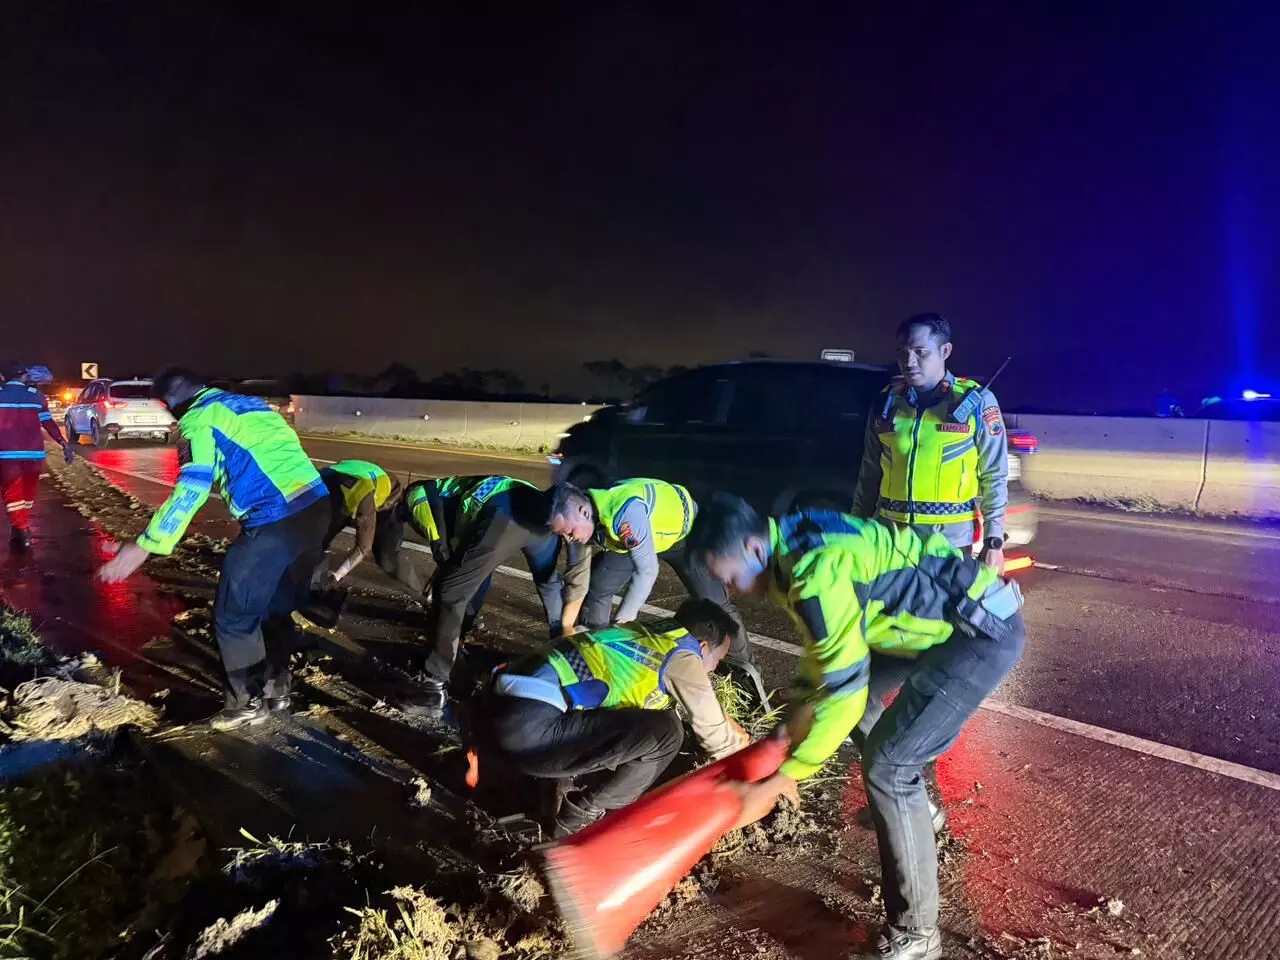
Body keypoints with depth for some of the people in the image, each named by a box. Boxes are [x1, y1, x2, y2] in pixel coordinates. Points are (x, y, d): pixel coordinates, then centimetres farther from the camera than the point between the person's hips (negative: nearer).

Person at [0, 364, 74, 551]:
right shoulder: (36, 396, 1)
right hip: (32, 453, 1)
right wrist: (65, 445, 0)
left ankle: (20, 530, -12)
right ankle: (21, 528, 25)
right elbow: (49, 424, -2)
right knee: (27, 491, 16)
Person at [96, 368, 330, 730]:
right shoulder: (251, 403, 25)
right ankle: (276, 688, 33)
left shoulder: (200, 419, 1)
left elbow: (190, 490, -10)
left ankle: (249, 702, 19)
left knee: (234, 614, 8)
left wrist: (142, 547, -10)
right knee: (277, 604, 24)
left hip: (276, 520, -8)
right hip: (317, 504, 9)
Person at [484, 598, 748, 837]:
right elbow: (713, 734, 8)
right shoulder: (683, 658, -3)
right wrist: (737, 743, 29)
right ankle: (581, 816, 5)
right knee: (664, 733, -9)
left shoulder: (649, 632, 18)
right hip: (528, 730, -9)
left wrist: (725, 723, 45)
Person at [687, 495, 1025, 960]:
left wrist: (786, 774, -16)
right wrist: (794, 722, 15)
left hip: (986, 630, -10)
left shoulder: (817, 573, -26)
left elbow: (844, 692, -23)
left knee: (887, 767, -11)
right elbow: (824, 649, 16)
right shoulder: (800, 546, 4)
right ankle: (916, 808, 45)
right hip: (967, 616, 10)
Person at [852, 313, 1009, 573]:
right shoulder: (887, 401, 5)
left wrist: (994, 539, -4)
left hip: (950, 536, -3)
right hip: (891, 532, 3)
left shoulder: (976, 401, -3)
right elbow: (870, 472, 12)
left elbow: (994, 476, -1)